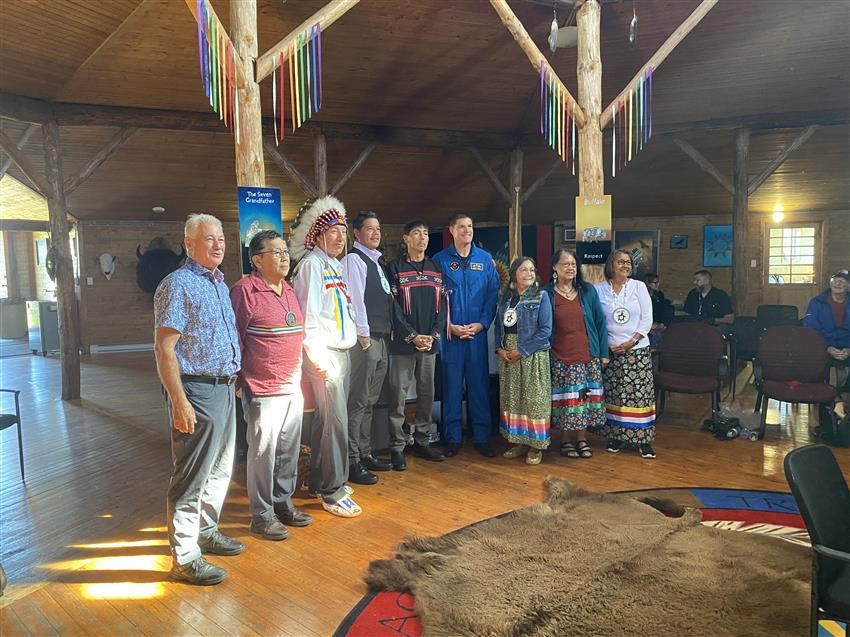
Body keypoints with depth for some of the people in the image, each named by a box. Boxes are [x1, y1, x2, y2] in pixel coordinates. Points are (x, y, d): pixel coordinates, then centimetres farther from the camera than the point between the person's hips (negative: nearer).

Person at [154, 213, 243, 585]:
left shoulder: (220, 283, 14)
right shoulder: (179, 284, -12)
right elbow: (164, 348, -17)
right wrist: (179, 402, -21)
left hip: (224, 388, 9)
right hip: (197, 391, -9)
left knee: (220, 469, 19)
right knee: (192, 476, -1)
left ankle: (206, 531, 36)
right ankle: (184, 558, 11)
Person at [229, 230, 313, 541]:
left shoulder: (289, 290, 12)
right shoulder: (244, 290, -13)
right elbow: (234, 340, -12)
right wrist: (241, 380, -9)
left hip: (293, 387, 8)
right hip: (264, 390, -7)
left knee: (289, 450, 16)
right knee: (263, 452, 3)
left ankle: (283, 503, 32)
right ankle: (261, 514, 19)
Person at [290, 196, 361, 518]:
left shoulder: (336, 265, 16)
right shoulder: (312, 264, -11)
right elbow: (308, 314, -16)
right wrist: (317, 358, -19)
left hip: (341, 352, 9)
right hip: (324, 355, -9)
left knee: (327, 420, 16)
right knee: (336, 423, -6)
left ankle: (319, 482, 29)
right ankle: (333, 493, 5)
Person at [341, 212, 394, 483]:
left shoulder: (375, 262, 20)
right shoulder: (353, 259, -8)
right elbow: (355, 298, -15)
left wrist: (388, 332, 14)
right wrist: (363, 334, -17)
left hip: (382, 339, 9)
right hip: (366, 339, -9)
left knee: (369, 401, 14)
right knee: (358, 402, -5)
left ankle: (365, 454, 24)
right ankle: (352, 462, 2)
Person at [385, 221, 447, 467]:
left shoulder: (436, 268, 12)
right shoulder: (395, 269, -2)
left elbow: (442, 305, 8)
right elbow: (394, 308, -8)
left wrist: (433, 335, -5)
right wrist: (413, 336, -15)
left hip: (430, 343, 5)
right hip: (403, 343, -4)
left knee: (427, 394, 11)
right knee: (398, 396, -1)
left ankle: (422, 441, 23)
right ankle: (396, 447, 7)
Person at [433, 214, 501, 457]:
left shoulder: (485, 259, 8)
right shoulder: (440, 260, 2)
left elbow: (493, 294, 4)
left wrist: (481, 324, -7)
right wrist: (450, 326, -10)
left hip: (478, 332, 2)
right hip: (450, 333, -1)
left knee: (480, 384, 6)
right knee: (451, 385, 4)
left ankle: (482, 437, 16)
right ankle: (452, 438, 14)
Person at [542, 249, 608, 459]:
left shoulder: (588, 291, 6)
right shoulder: (547, 294, 0)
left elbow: (600, 322, 8)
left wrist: (604, 353, 5)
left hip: (588, 357, 2)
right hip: (560, 359, -2)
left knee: (586, 396, 4)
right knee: (565, 399, 0)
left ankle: (582, 437, 21)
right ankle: (567, 439, 17)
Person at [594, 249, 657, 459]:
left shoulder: (639, 287, 4)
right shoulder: (599, 290, 4)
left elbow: (647, 319, 1)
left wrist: (632, 341, -9)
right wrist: (606, 345, -9)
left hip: (637, 349, 0)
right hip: (610, 351, 0)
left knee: (639, 393, -1)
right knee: (613, 394, 3)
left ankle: (643, 439, 7)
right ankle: (616, 436, 15)